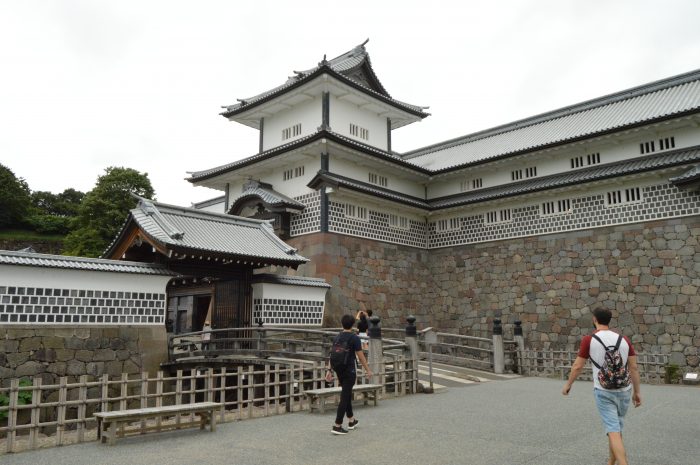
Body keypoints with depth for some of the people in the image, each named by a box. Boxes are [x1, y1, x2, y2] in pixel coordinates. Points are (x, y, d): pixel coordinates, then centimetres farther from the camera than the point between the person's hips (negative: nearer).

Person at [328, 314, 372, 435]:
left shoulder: (337, 337, 5)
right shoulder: (354, 338, -13)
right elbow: (360, 356, -12)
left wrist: (330, 370, 12)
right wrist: (368, 370, -3)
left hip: (339, 370, 7)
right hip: (349, 371, -7)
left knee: (347, 394, 20)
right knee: (344, 398, -3)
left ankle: (351, 421, 33)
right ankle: (337, 426, -3)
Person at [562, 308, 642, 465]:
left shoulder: (589, 339, -8)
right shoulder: (624, 339, 3)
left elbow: (577, 366, -4)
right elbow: (634, 367, 2)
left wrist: (568, 385, 9)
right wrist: (637, 392, 11)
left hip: (603, 392, -5)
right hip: (623, 391, 5)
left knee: (613, 431, -6)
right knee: (616, 428, 20)